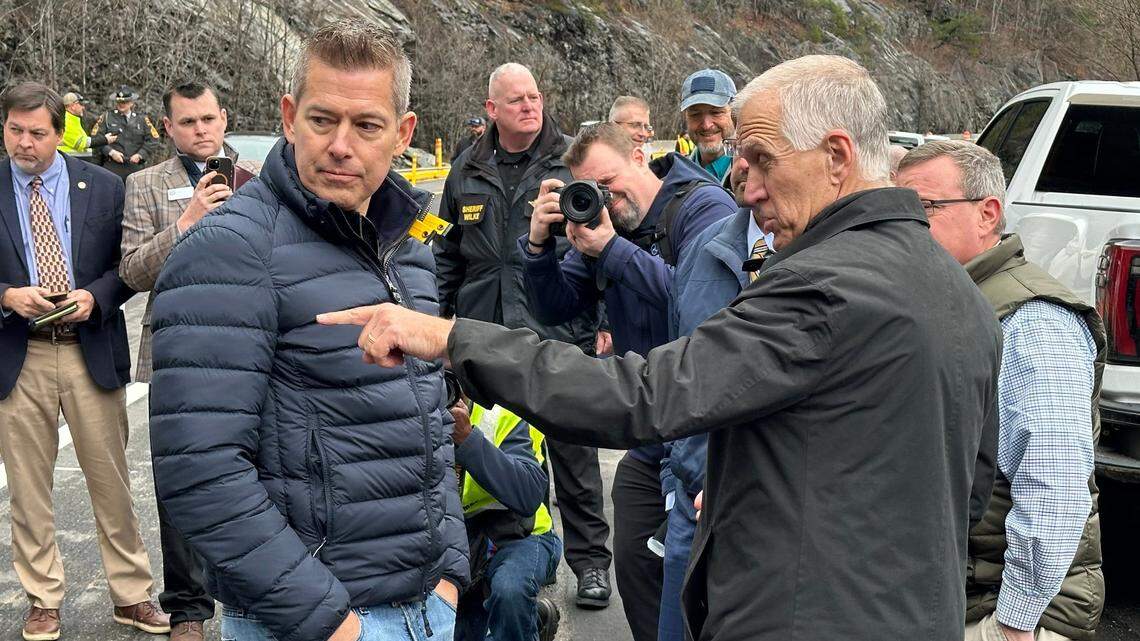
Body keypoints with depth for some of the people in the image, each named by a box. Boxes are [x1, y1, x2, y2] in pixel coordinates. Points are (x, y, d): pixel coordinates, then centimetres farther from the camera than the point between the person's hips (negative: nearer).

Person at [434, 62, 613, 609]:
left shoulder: (572, 164, 1)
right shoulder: (467, 173, 10)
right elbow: (448, 256, 18)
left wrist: (605, 319, -4)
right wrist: (440, 320, 14)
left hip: (558, 333, -3)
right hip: (484, 336, 4)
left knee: (572, 449, 2)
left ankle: (590, 559, 15)